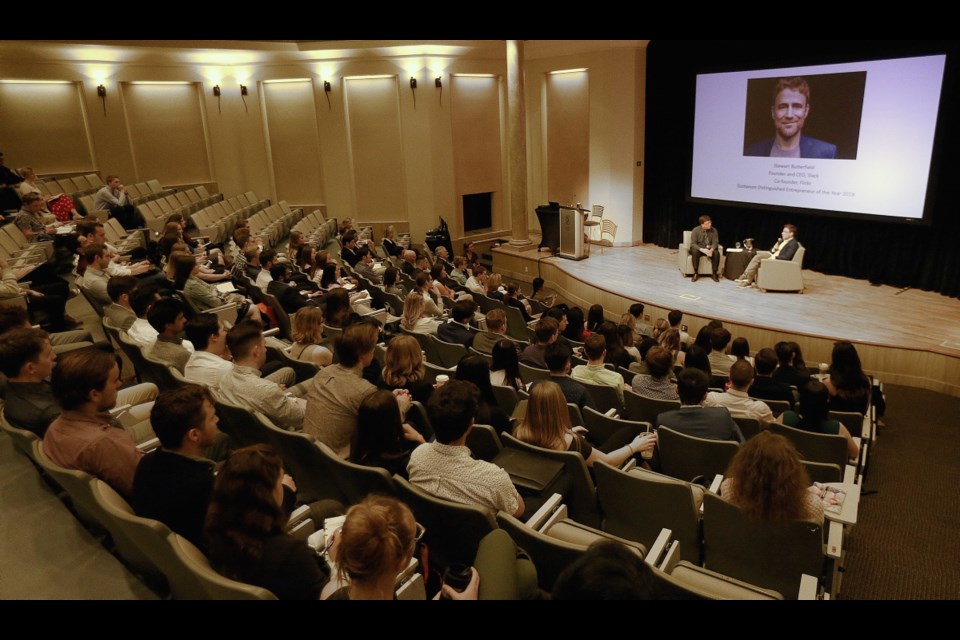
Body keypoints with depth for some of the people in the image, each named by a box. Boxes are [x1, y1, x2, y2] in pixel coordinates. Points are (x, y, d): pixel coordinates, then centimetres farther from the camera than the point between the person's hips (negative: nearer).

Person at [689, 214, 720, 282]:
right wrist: (702, 250, -33)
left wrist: (711, 249, -30)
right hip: (698, 248, -2)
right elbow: (693, 244, -16)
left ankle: (714, 274, -17)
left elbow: (715, 243, -7)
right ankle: (696, 273, -26)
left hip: (709, 249, 2)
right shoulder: (696, 230, -13)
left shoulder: (714, 230, -6)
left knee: (716, 253, -29)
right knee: (695, 252, -37)